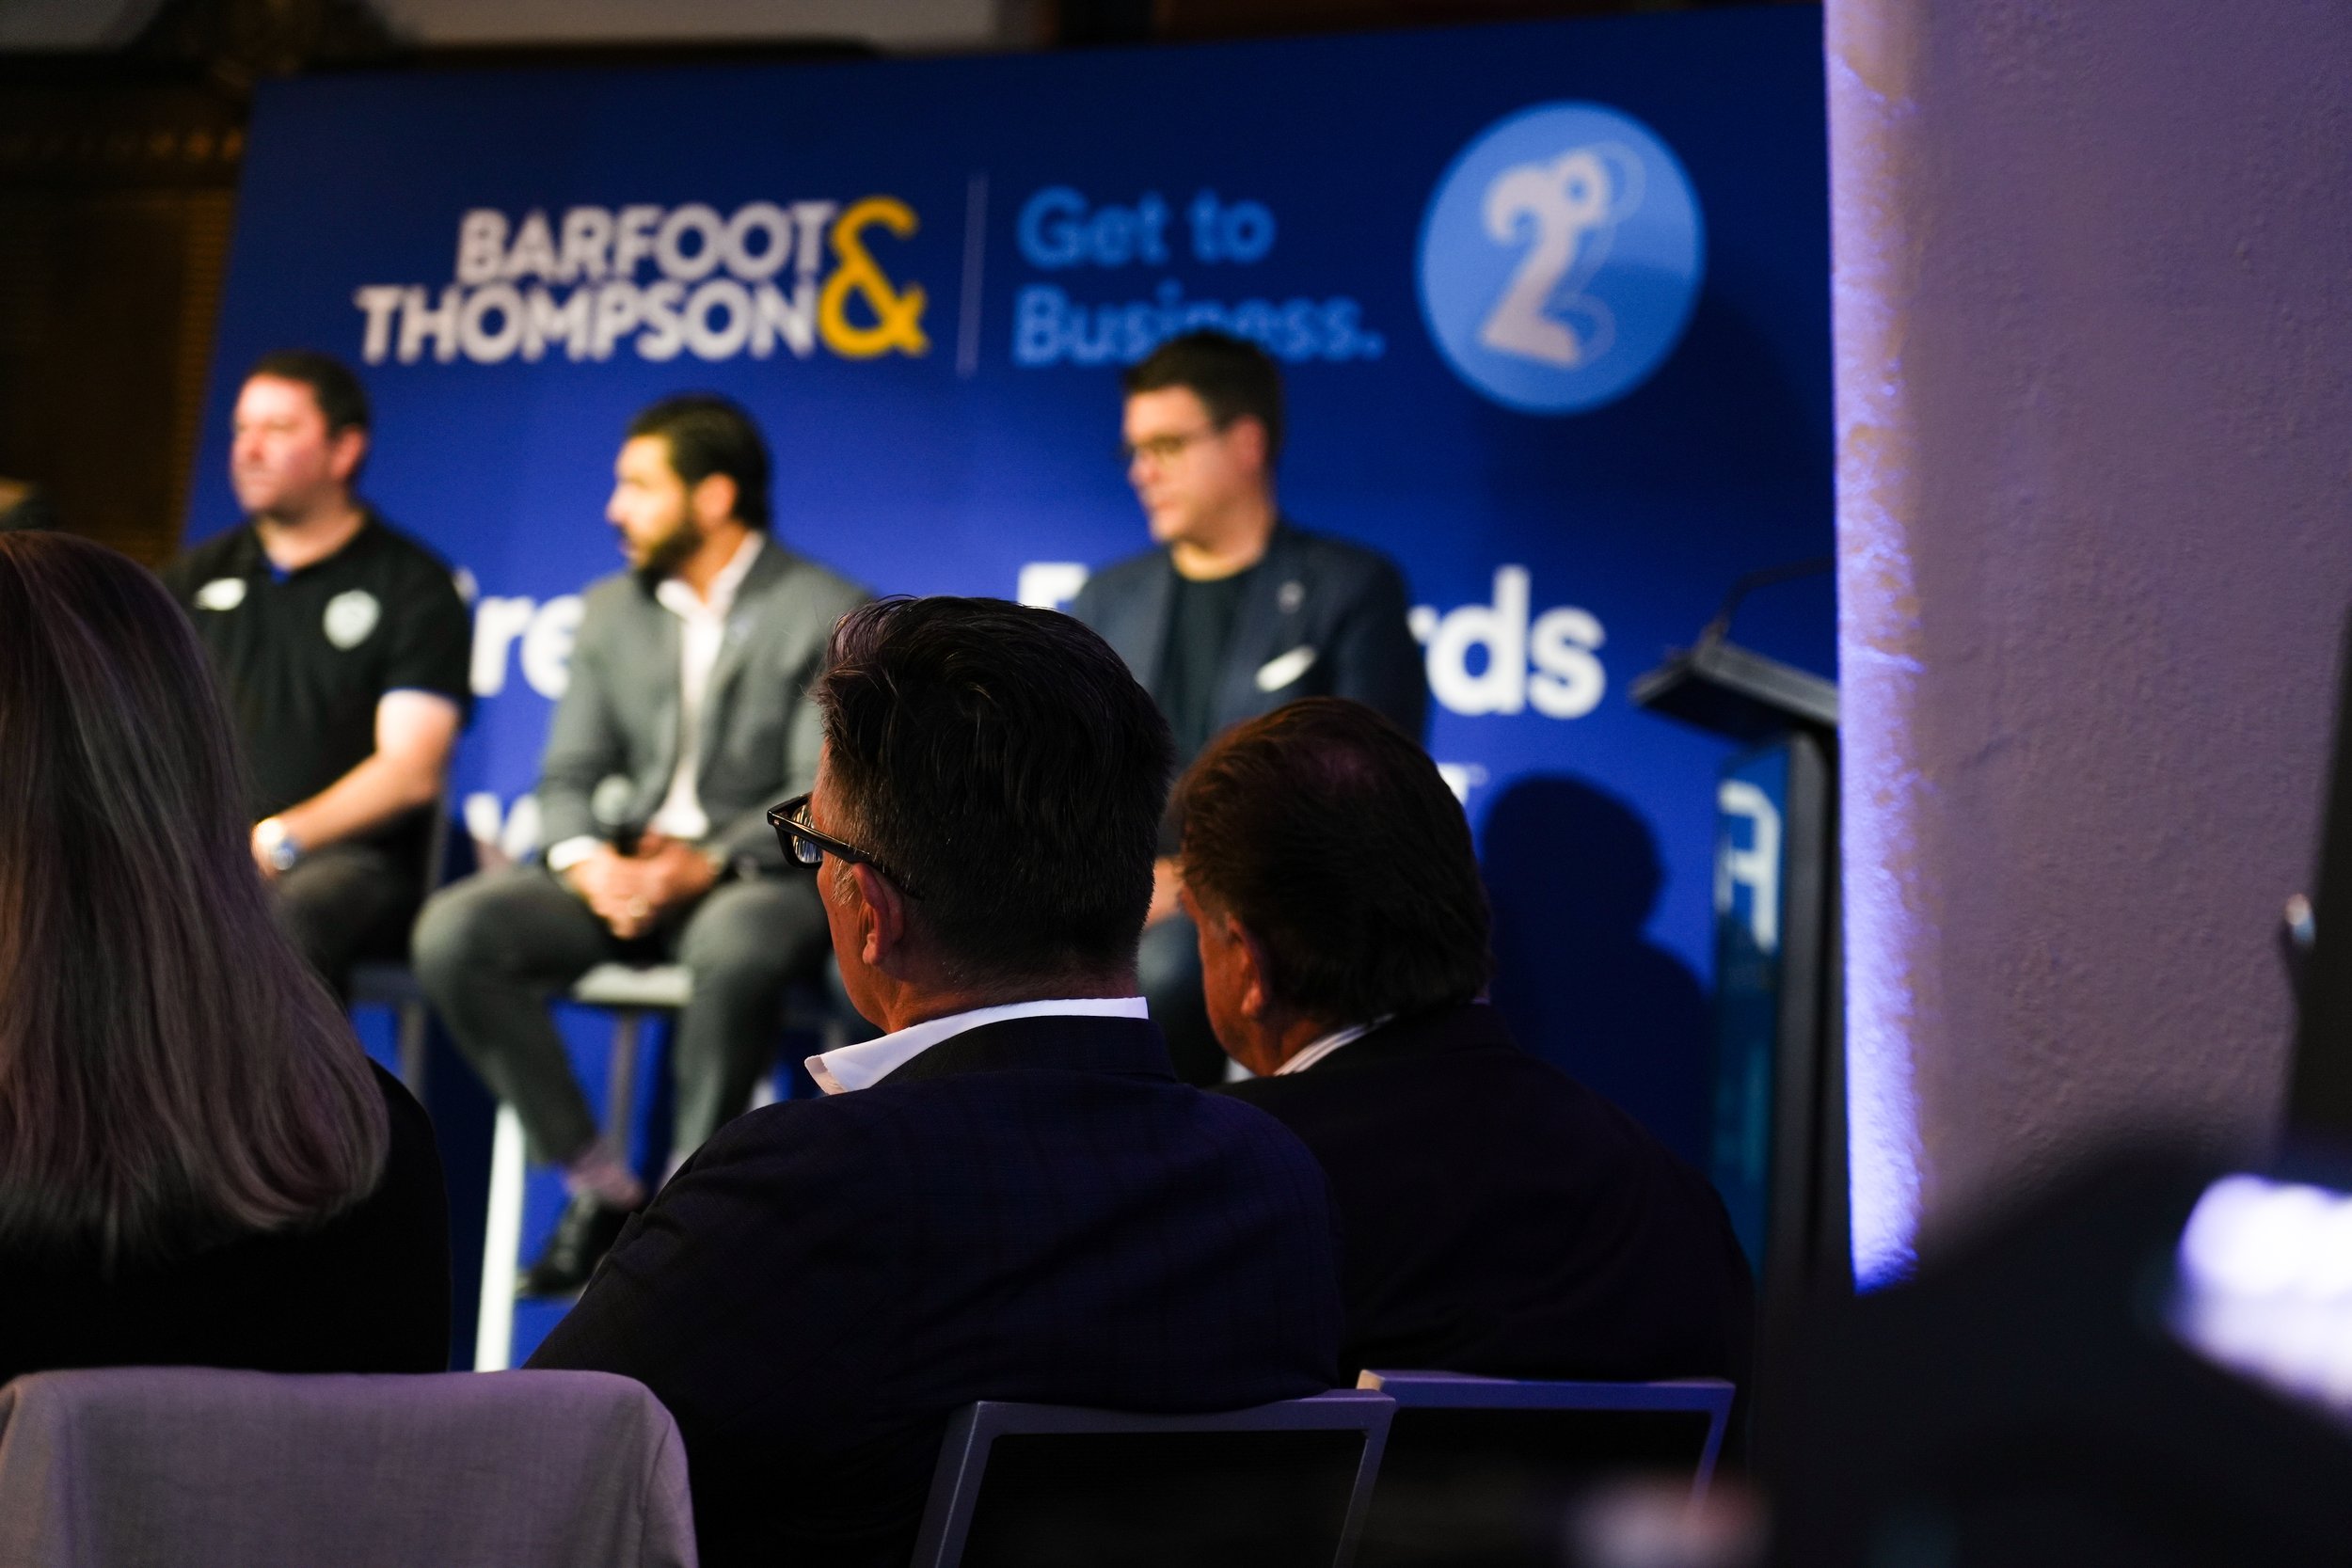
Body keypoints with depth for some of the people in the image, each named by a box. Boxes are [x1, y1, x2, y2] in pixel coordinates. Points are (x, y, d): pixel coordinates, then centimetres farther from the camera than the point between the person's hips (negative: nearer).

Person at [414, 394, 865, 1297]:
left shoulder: (827, 614, -2)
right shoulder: (613, 607, 16)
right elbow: (568, 778, 11)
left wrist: (708, 863, -25)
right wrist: (590, 862, -12)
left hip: (756, 878, -5)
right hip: (622, 875, 5)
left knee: (739, 944, -41)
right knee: (453, 931, -21)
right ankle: (600, 1189, -14)